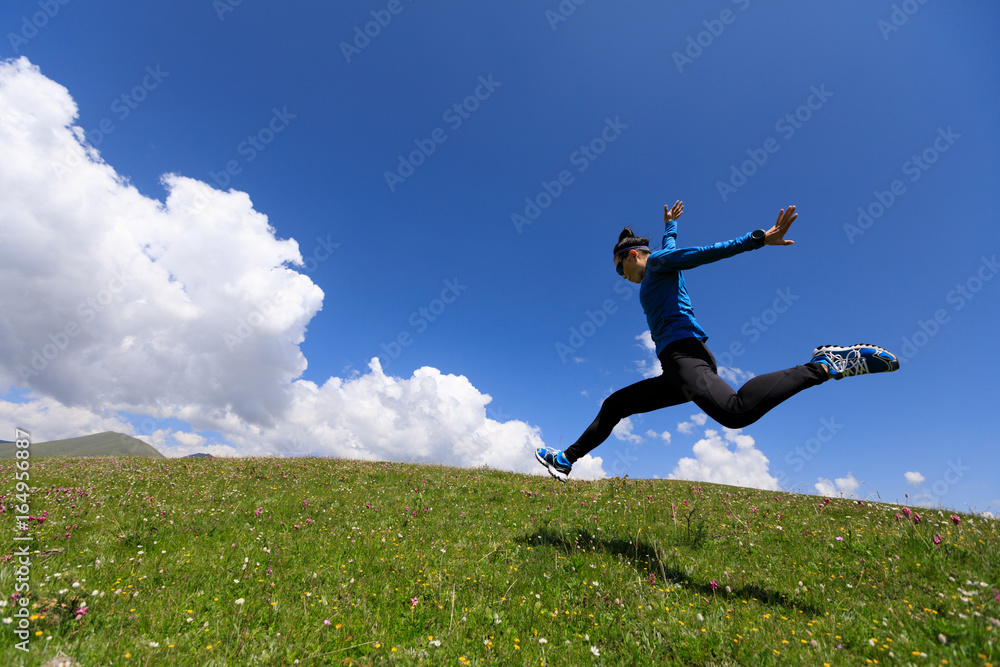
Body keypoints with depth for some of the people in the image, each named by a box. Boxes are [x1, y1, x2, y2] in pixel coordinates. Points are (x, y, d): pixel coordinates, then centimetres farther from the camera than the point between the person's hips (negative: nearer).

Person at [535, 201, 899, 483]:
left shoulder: (658, 261, 8)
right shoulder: (659, 269, 31)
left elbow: (709, 251, -7)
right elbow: (670, 240, 52)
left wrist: (759, 238, -20)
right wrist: (670, 223, 71)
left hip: (684, 353, -10)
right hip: (677, 367, 10)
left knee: (735, 411, -36)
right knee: (614, 405, 13)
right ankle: (567, 460, 19)